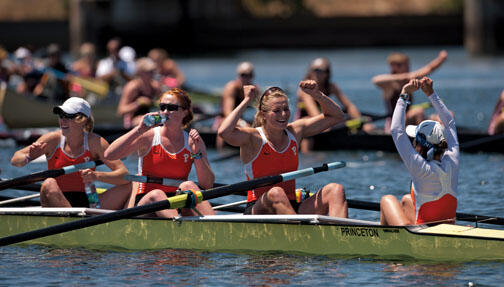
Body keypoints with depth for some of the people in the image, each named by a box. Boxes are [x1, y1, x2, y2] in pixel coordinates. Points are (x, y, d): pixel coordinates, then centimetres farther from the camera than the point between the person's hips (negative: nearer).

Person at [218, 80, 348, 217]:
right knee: (275, 193, -38)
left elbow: (336, 116, 18)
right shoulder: (253, 138, -5)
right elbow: (224, 132, -27)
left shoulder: (294, 131, 11)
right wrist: (246, 101, -17)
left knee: (335, 190, -16)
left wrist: (317, 94, 1)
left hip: (292, 208, 5)